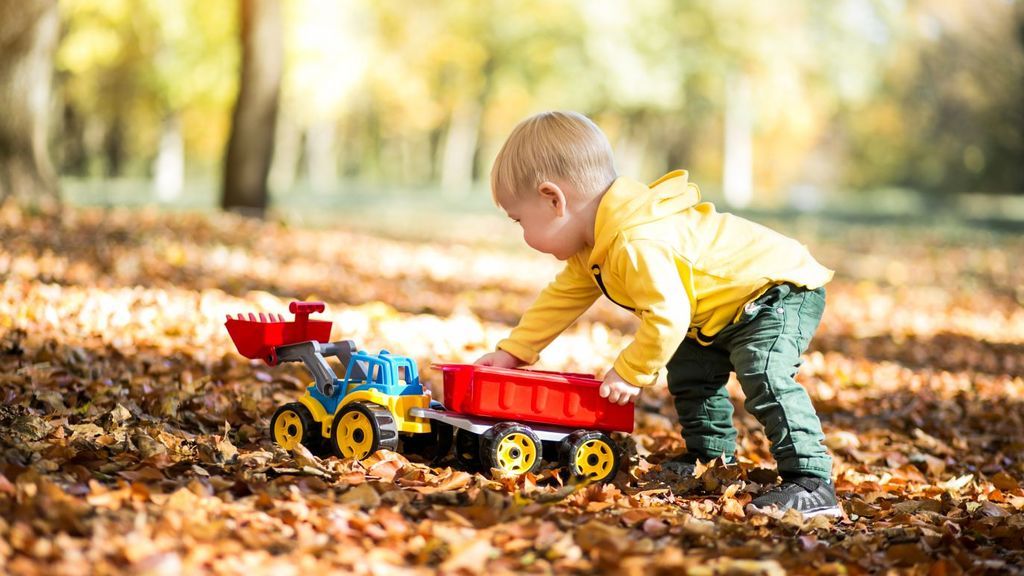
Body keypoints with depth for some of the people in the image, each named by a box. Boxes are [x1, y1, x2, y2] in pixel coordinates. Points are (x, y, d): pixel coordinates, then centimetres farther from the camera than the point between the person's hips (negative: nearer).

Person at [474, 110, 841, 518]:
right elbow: (564, 297, 15)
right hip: (728, 309, 11)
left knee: (764, 377, -28)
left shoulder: (638, 244, -33)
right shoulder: (596, 246, 4)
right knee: (689, 373, 20)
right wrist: (513, 352, 12)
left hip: (780, 291, -11)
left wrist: (630, 375, -22)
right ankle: (710, 459, 30)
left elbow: (667, 317, -35)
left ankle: (812, 483, -28)